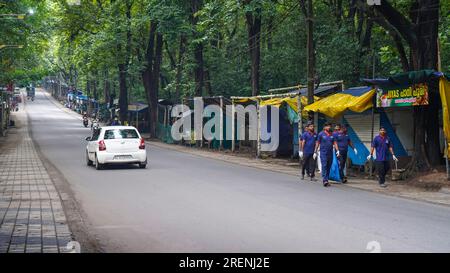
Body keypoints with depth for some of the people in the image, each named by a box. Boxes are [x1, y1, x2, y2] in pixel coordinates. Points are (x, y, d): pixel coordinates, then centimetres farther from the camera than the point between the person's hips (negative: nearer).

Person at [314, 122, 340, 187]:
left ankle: (326, 180, 14)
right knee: (324, 166, -14)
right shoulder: (321, 134, 1)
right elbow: (317, 143, 4)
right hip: (323, 153, -4)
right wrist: (315, 152, 1)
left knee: (329, 167, 6)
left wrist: (337, 150, -8)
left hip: (330, 153, 4)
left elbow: (334, 143, 6)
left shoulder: (332, 135, 11)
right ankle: (325, 180, -21)